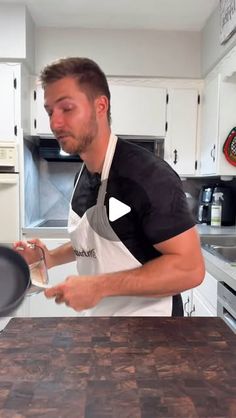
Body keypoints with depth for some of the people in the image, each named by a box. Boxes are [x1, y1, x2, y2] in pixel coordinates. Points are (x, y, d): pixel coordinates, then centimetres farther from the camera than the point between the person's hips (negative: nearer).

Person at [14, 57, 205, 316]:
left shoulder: (148, 175, -24)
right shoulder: (84, 176, 1)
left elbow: (190, 268, -25)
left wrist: (100, 286, -27)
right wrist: (51, 258, -1)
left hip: (146, 314, -7)